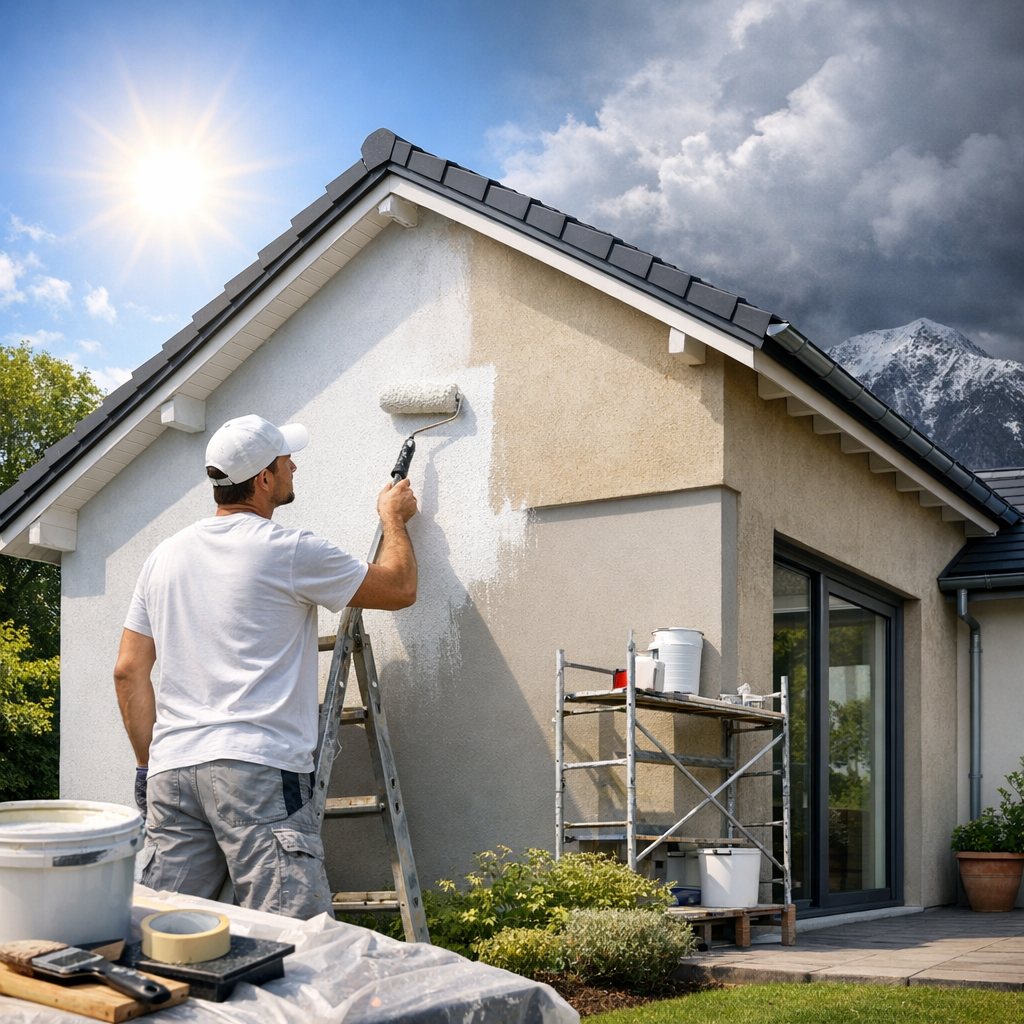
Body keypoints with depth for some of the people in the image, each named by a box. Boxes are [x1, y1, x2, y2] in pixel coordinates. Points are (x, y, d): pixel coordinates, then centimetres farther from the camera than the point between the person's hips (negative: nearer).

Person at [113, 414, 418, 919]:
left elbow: (129, 672, 16)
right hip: (258, 765, -6)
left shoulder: (165, 555, 16)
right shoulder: (290, 552, -2)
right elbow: (400, 588, 9)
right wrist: (394, 518, 27)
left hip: (172, 767, 7)